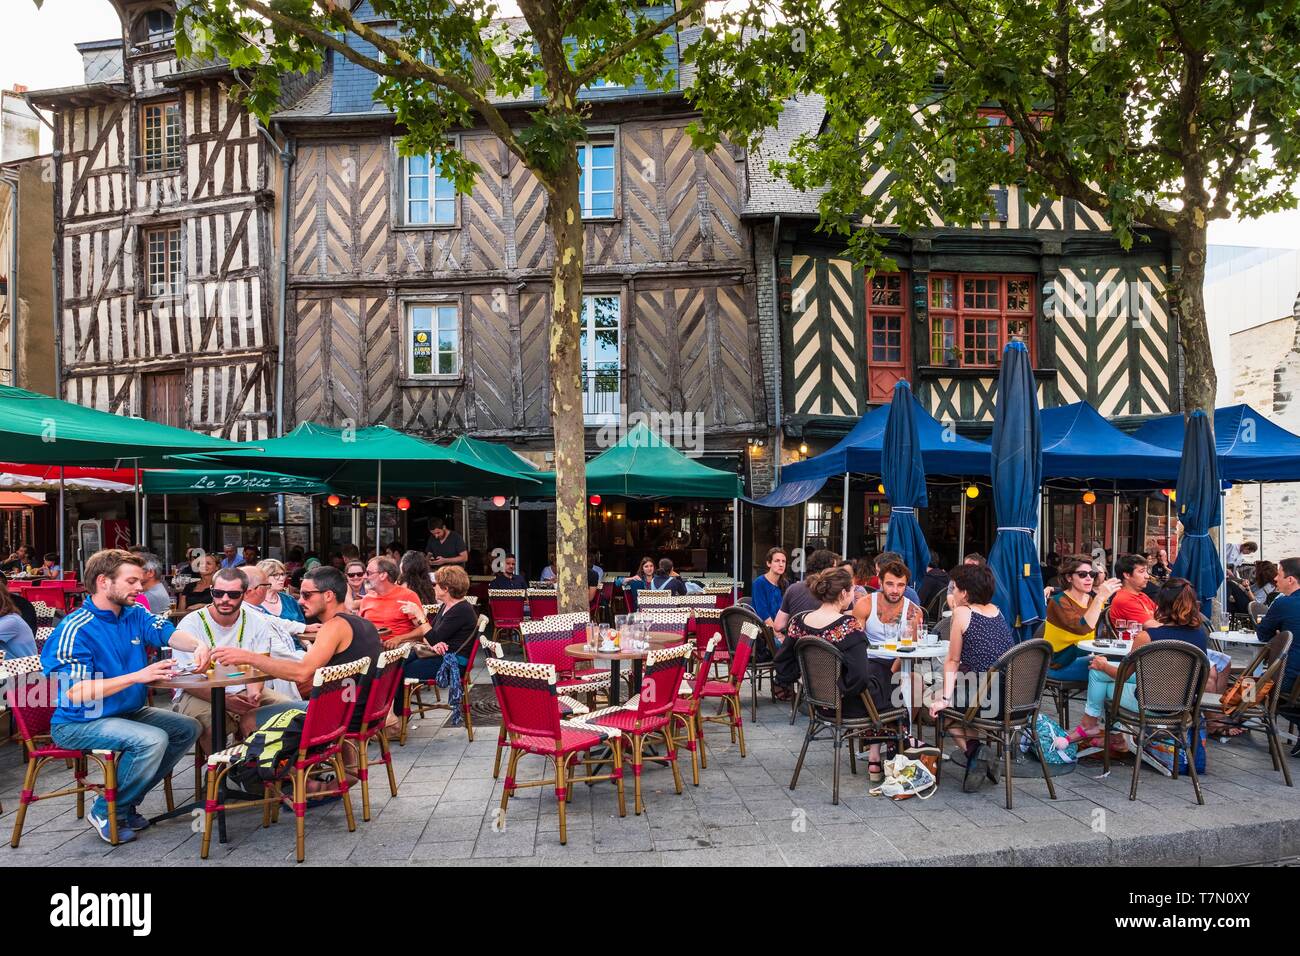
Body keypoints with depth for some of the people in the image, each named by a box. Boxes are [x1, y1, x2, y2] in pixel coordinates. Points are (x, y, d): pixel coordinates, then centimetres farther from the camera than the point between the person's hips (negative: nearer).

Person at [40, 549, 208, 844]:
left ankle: (128, 800, 11)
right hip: (78, 723, -8)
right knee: (152, 739, -28)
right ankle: (105, 811, -4)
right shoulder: (75, 630, -21)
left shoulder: (135, 614, 2)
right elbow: (76, 693, -28)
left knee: (188, 728, 1)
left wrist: (198, 645, -34)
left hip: (128, 712, 8)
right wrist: (137, 677, -36)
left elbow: (170, 634, -10)